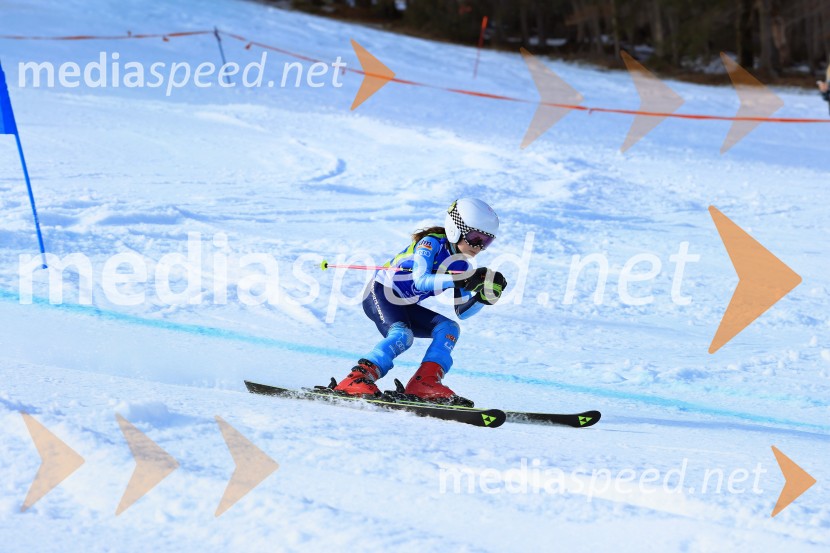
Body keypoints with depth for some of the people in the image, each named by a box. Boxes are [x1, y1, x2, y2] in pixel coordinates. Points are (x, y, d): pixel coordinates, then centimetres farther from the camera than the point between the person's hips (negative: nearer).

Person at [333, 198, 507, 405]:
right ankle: (355, 380, -39)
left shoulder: (462, 265, 4)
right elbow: (421, 280, -32)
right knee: (402, 335, -31)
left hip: (405, 307, 8)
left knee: (449, 328, -8)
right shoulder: (432, 242, -17)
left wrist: (485, 295, -14)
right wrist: (460, 280, -42)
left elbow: (461, 311, 4)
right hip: (380, 294, -8)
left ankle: (426, 382, -23)